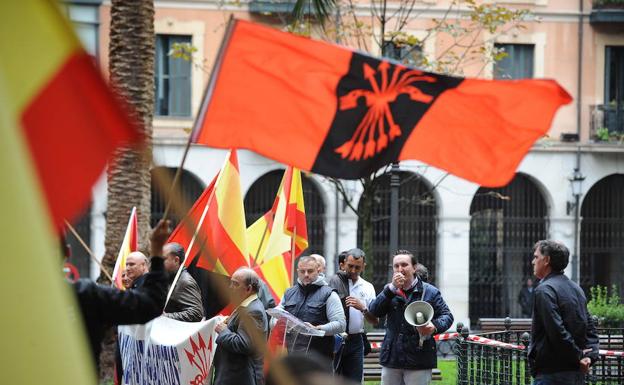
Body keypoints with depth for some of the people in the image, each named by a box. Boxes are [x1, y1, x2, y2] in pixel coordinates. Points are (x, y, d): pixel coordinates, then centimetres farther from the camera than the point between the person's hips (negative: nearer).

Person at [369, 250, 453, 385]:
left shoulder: (430, 292, 1)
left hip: (419, 360, -4)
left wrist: (435, 326, -21)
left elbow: (447, 316, 2)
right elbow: (374, 312, -4)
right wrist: (392, 288, -14)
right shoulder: (390, 291, 11)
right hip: (391, 357, 4)